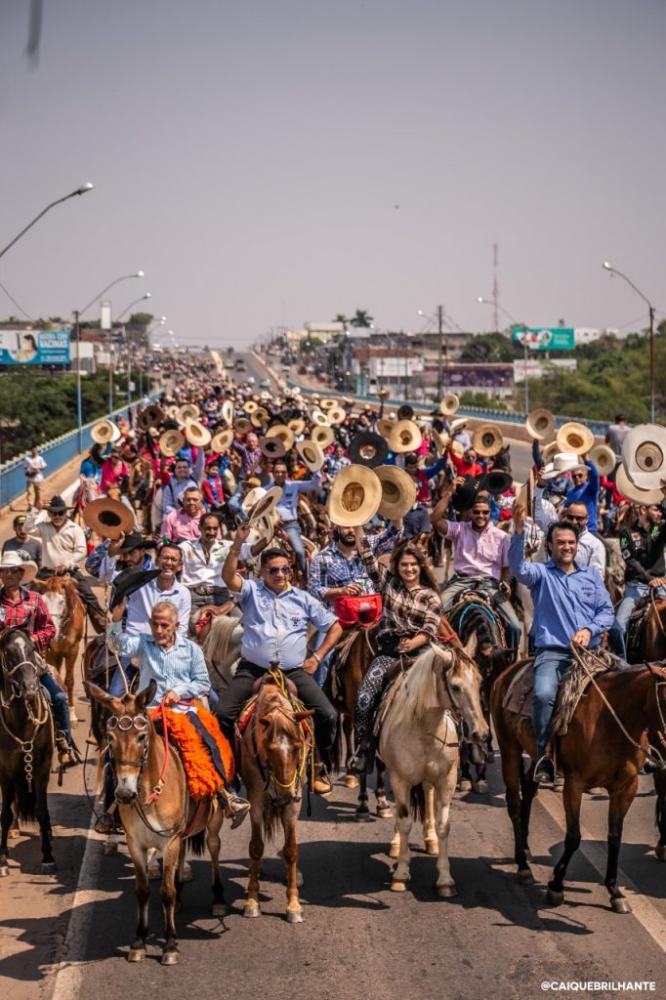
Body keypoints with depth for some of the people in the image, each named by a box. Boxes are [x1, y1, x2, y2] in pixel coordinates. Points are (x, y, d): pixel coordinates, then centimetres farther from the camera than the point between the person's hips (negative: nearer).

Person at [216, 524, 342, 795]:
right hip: (253, 670, -1)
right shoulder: (252, 591, 7)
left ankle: (320, 768, 5)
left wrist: (318, 656, 6)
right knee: (223, 713, -18)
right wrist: (238, 543, -23)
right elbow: (228, 576, -13)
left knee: (328, 715, -15)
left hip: (294, 672, 1)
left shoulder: (303, 599, 12)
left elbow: (334, 627, 17)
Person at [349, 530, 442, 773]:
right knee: (365, 696, -19)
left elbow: (430, 628, -1)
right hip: (389, 652, 1)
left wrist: (413, 644, -19)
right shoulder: (388, 583, 14)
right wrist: (358, 527, 0)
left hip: (420, 653, -1)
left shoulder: (430, 596, 11)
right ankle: (363, 749, -12)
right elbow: (367, 555, 7)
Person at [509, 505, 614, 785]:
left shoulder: (591, 576, 17)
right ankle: (544, 755, -19)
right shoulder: (541, 573, 7)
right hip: (552, 651, -4)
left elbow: (607, 611, 13)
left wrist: (589, 629, -7)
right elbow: (518, 566, -15)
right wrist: (519, 530, -29)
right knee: (544, 694, -31)